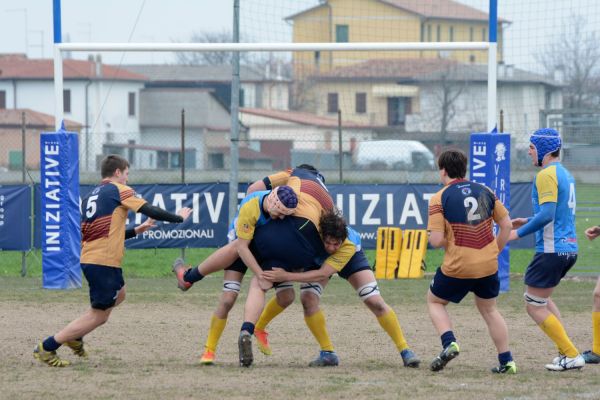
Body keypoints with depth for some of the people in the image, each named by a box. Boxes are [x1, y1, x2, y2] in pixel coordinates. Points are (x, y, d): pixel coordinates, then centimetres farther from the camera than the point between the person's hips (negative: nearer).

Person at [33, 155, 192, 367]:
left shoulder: (90, 196, 20)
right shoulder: (119, 190, -2)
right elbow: (152, 212, -4)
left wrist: (136, 231, 31)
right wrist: (179, 217, 11)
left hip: (88, 259, 9)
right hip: (104, 262, -9)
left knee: (118, 294, 30)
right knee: (99, 315, -2)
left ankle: (75, 335, 20)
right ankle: (47, 348, -6)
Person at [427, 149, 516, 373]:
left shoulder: (439, 199, -9)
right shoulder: (485, 191, 5)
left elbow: (436, 240, -14)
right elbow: (506, 225, 7)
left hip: (457, 267, -4)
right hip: (488, 266, 4)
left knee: (434, 301, 19)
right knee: (489, 310, 22)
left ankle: (449, 343, -3)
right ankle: (506, 361, 15)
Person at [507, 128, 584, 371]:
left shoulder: (547, 175, -14)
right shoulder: (565, 174, 16)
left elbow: (547, 214, -23)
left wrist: (519, 233, -15)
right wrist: (528, 222, 23)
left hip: (551, 249, -10)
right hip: (569, 248, 10)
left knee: (534, 306, -3)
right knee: (542, 298, 23)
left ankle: (571, 356, -6)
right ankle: (565, 352, 15)